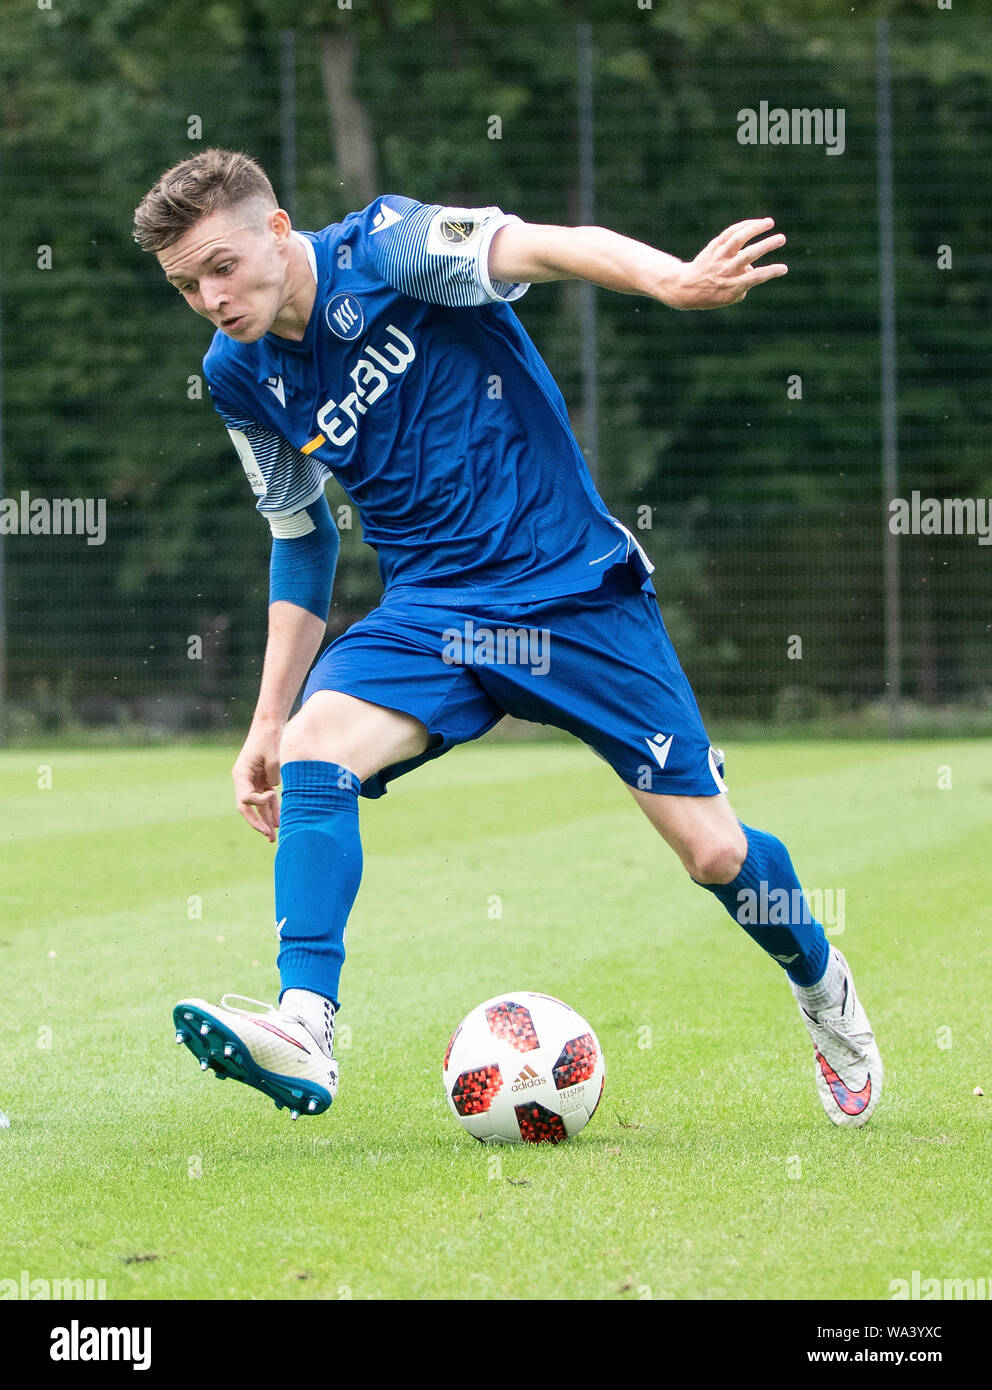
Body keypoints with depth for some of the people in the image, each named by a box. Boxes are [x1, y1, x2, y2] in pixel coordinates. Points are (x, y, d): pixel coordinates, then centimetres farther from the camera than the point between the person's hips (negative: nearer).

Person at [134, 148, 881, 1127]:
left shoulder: (385, 247, -15)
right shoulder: (240, 379, 2)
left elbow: (537, 248, -32)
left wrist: (670, 278, -52)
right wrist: (267, 720, 14)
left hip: (578, 591, -4)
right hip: (431, 611, 4)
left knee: (713, 852, -2)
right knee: (312, 747, -27)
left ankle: (822, 986, 29)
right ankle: (304, 1030, -32)